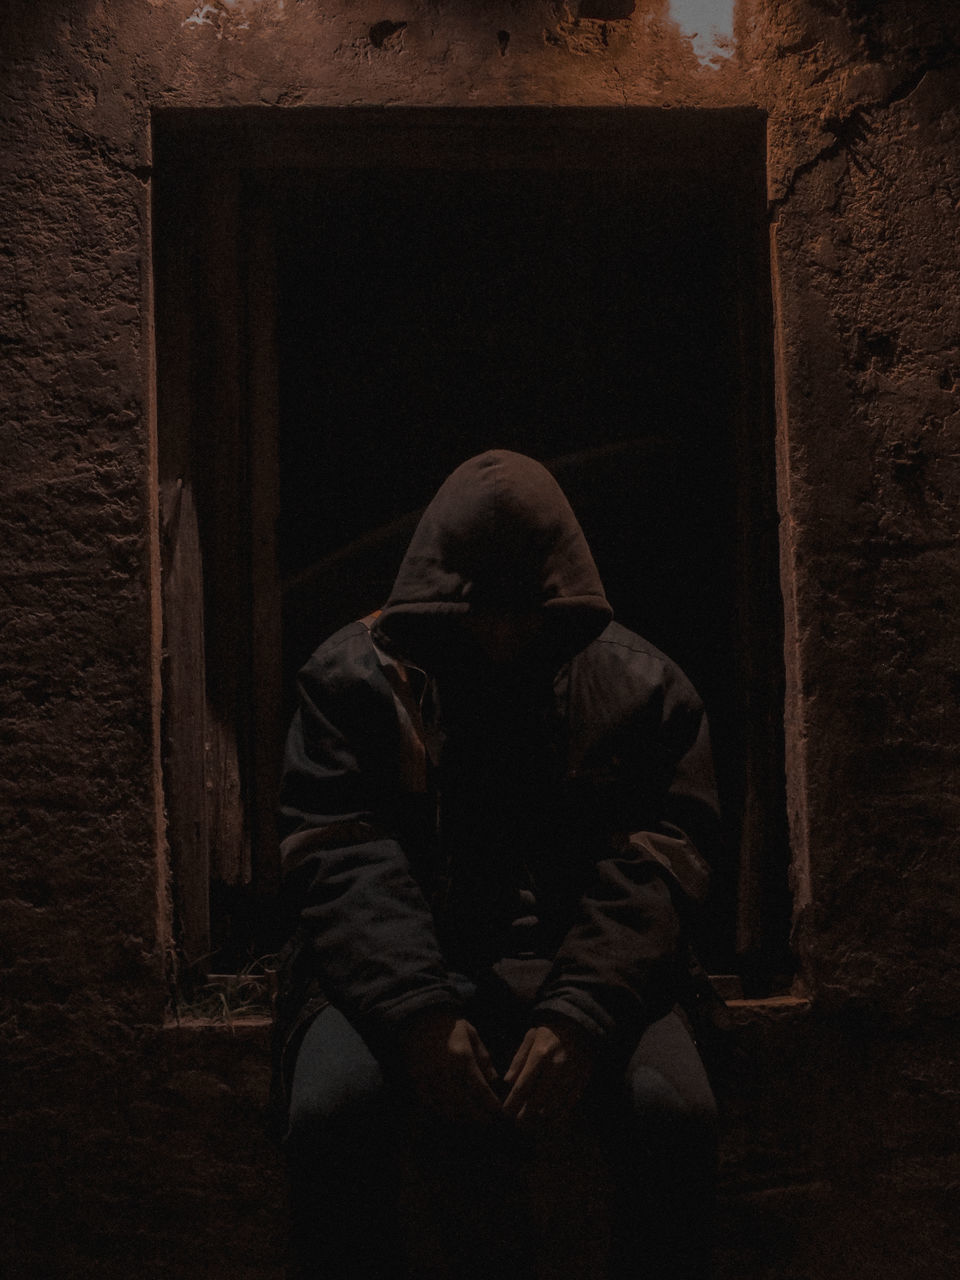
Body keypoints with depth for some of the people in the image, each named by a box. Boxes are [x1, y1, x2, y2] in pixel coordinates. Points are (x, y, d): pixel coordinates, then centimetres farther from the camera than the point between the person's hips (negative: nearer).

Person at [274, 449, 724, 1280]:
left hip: (580, 970, 1)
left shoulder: (643, 688, 7)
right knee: (338, 1105, -31)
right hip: (396, 970, 0)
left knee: (673, 1110, -28)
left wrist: (580, 1016, -21)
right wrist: (417, 1010, -22)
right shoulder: (354, 679, 5)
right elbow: (341, 860, -6)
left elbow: (655, 867, -4)